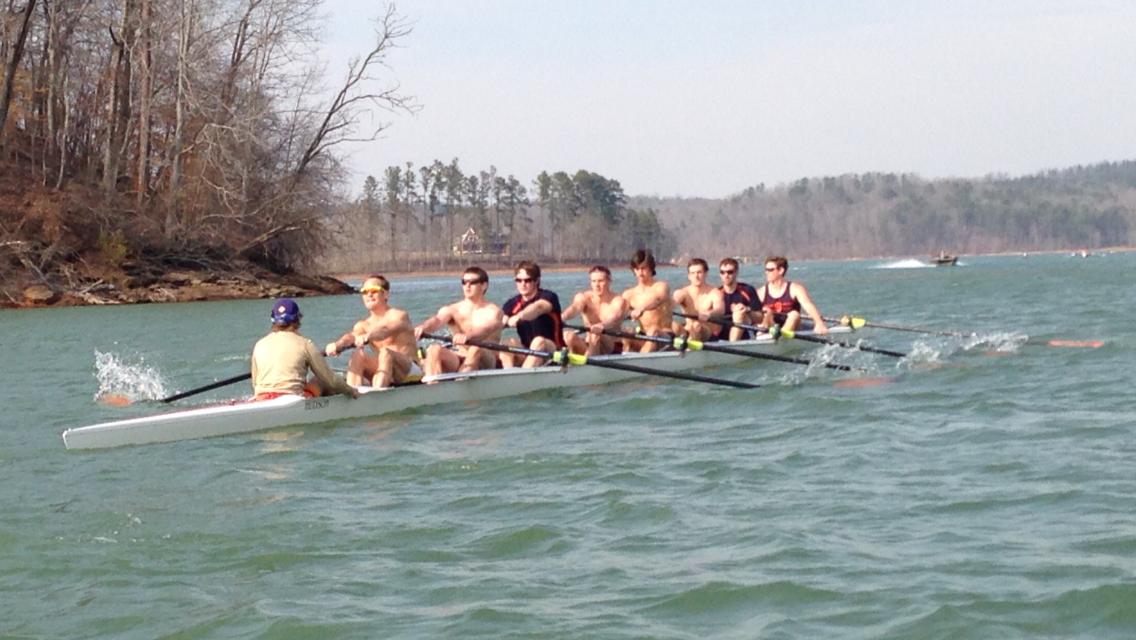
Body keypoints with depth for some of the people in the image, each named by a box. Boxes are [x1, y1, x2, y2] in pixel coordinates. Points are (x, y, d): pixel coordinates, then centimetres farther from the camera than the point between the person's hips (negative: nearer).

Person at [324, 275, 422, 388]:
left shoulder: (398, 316, -3)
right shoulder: (364, 325, 12)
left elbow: (386, 330, -27)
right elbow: (351, 336, -11)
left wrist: (367, 337, -49)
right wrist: (337, 345, -35)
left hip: (410, 371, -5)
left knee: (385, 352, -33)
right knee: (358, 355, -17)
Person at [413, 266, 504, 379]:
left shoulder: (493, 311, -1)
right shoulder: (452, 310, 9)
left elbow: (487, 329, -23)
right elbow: (438, 320, -13)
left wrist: (467, 336, -47)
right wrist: (423, 327, -39)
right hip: (458, 360, 4)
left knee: (476, 349, -36)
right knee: (434, 349, -23)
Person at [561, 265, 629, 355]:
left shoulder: (618, 301, -9)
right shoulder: (584, 297, -1)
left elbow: (614, 318, -32)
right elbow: (574, 308, -25)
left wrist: (602, 325, -57)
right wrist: (561, 317, -51)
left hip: (613, 348, -4)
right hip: (588, 345, 4)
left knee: (596, 333, -34)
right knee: (568, 335, -24)